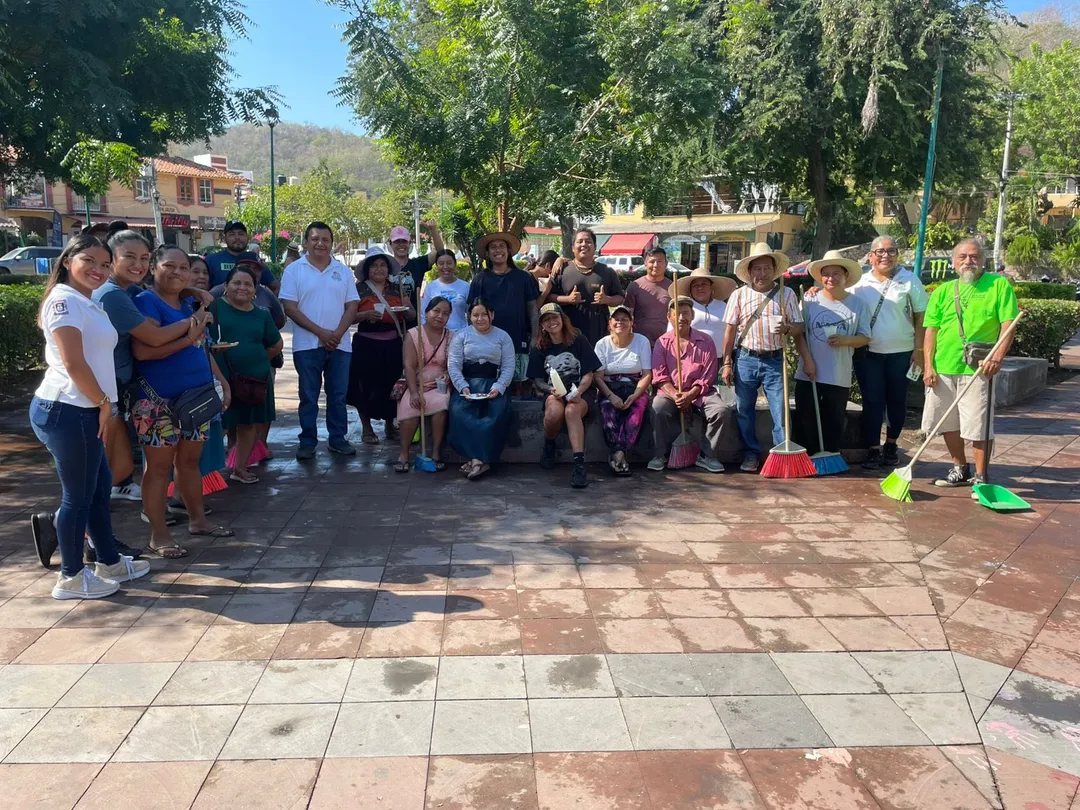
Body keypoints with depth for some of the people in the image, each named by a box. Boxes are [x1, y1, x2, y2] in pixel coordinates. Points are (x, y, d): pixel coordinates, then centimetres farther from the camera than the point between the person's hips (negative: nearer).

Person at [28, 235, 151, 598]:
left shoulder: (86, 303, 19)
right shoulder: (64, 300, -12)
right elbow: (73, 364, -19)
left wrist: (101, 405, 11)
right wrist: (104, 403, -10)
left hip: (82, 410, 10)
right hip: (67, 410, -10)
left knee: (99, 486, 17)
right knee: (79, 493, 1)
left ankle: (110, 563, 30)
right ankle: (71, 577, 15)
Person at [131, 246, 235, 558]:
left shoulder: (188, 305, 16)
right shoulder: (146, 302, -11)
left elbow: (202, 349, 24)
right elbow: (142, 350, -24)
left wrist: (222, 381, 20)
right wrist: (187, 339, -24)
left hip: (195, 397, 8)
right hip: (160, 402, -8)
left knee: (190, 461, 16)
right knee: (159, 466, 1)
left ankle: (197, 520, 28)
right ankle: (158, 535, 10)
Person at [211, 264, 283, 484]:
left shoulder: (262, 314, 10)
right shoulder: (215, 307, -3)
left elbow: (276, 345, 20)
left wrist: (257, 359, 12)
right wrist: (211, 347, -22)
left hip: (256, 378, 5)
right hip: (223, 377, -5)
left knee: (252, 423, 11)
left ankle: (240, 467, 26)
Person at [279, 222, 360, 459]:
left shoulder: (343, 271, 9)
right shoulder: (294, 270, 0)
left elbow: (352, 305, 5)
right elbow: (289, 307, -7)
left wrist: (338, 333, -11)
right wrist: (320, 332, -14)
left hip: (339, 345, 3)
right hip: (307, 345, -2)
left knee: (338, 395, 8)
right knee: (308, 396, 4)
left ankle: (338, 439, 18)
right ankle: (307, 441, 12)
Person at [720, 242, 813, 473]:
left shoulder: (787, 294, 4)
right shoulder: (739, 295, 3)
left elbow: (798, 327, 7)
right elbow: (730, 330, 4)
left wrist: (787, 329, -17)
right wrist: (727, 363, 1)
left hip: (775, 360, 0)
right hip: (745, 359, 1)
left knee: (780, 410, -3)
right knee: (745, 411, 7)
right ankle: (751, 454, 20)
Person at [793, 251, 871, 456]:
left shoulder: (858, 304, 2)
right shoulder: (809, 301, 0)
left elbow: (865, 337, 2)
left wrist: (846, 341, -16)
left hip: (840, 377, 0)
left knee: (834, 423, 9)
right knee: (805, 421, 5)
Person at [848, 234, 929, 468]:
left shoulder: (909, 280, 1)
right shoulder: (860, 282, 4)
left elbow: (921, 317, 2)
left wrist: (919, 350, -4)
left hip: (901, 352, 0)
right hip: (868, 353, 0)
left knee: (896, 400, 10)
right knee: (872, 401, 0)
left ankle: (891, 445, 26)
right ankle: (873, 449, 6)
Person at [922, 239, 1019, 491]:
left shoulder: (999, 285, 2)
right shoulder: (943, 291, 10)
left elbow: (1008, 324, -5)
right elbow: (931, 330, 7)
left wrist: (997, 356, -18)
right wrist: (928, 366, -2)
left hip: (978, 368, -4)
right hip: (943, 367, 4)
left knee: (979, 425, -3)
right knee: (948, 422, 13)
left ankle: (980, 478, 10)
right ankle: (960, 469, 31)